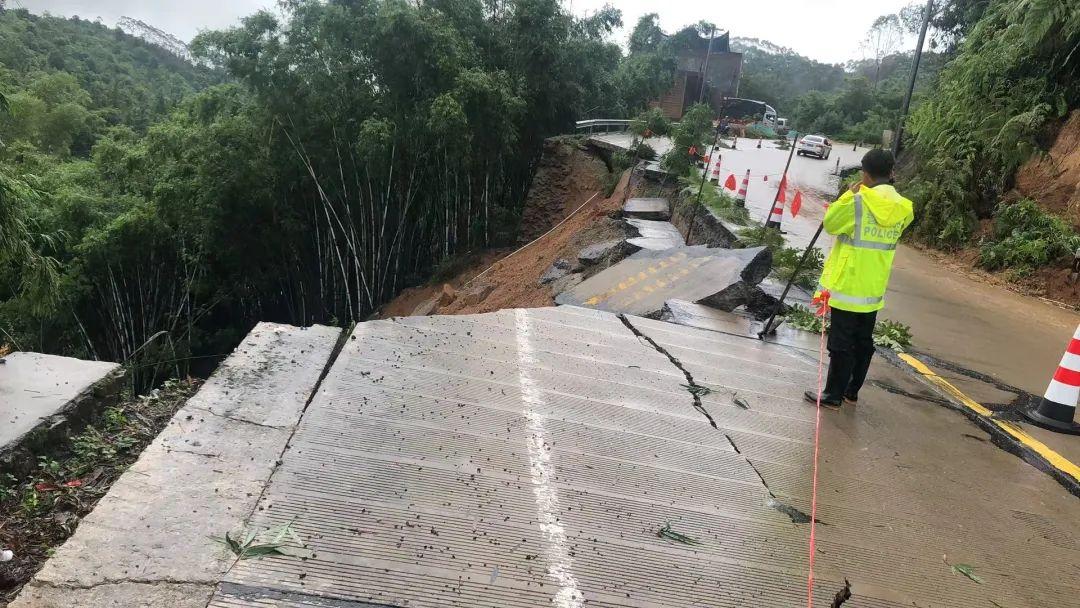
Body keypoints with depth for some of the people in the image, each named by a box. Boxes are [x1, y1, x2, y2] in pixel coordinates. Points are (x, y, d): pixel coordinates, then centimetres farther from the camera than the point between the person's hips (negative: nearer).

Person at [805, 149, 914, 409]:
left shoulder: (858, 202, -17)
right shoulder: (902, 208, 1)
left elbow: (830, 224, -5)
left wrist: (850, 194, 1)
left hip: (848, 286, -6)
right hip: (874, 290, 6)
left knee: (841, 344, 1)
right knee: (863, 342, 14)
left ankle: (833, 395, 8)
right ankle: (851, 391, 25)